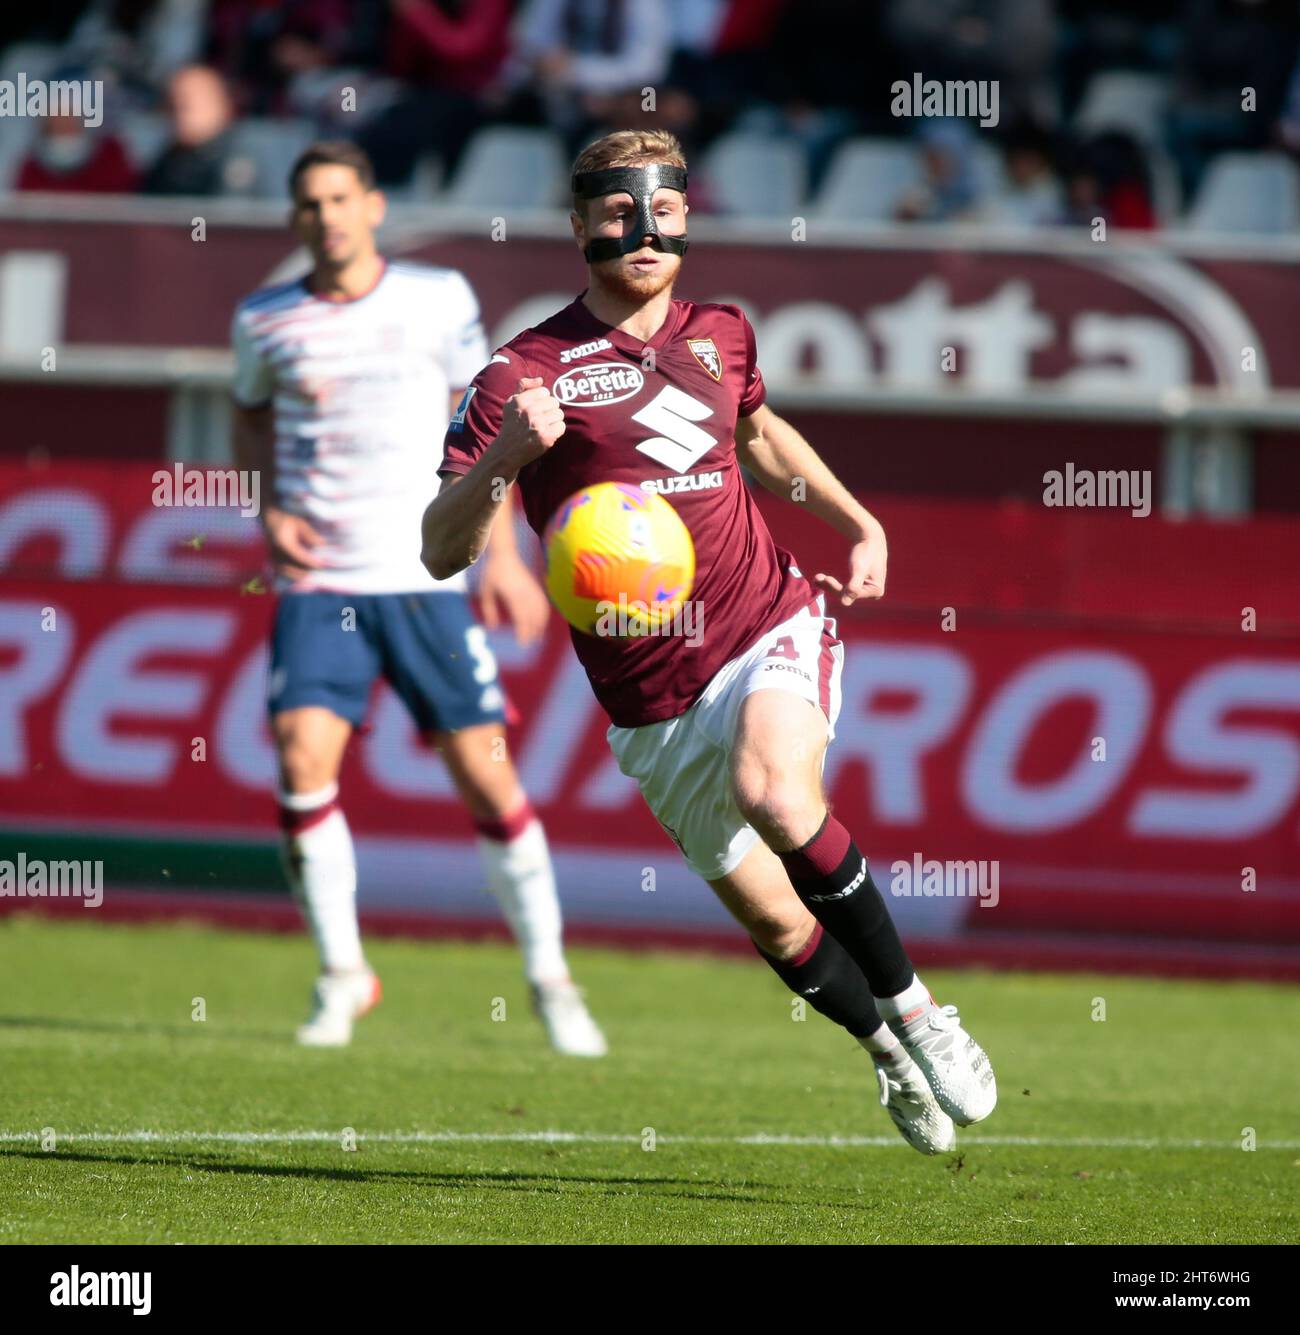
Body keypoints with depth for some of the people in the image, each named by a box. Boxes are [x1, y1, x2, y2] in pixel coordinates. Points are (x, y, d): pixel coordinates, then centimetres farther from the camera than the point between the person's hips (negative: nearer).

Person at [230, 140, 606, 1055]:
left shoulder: (440, 300, 2)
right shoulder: (265, 320, 4)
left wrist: (501, 550, 3)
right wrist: (269, 513, 4)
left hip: (425, 576, -1)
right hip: (318, 580, 1)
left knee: (484, 769, -3)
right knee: (304, 757, -16)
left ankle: (550, 979, 11)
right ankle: (342, 973, 0)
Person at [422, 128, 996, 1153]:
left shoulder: (721, 334, 7)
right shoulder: (525, 373, -7)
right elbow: (443, 551, -14)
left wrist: (860, 524, 20)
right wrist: (503, 457, -32)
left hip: (773, 628, 0)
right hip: (655, 709, 0)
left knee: (772, 790, -32)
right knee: (776, 924, 3)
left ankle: (914, 1008, -17)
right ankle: (892, 1056, 32)